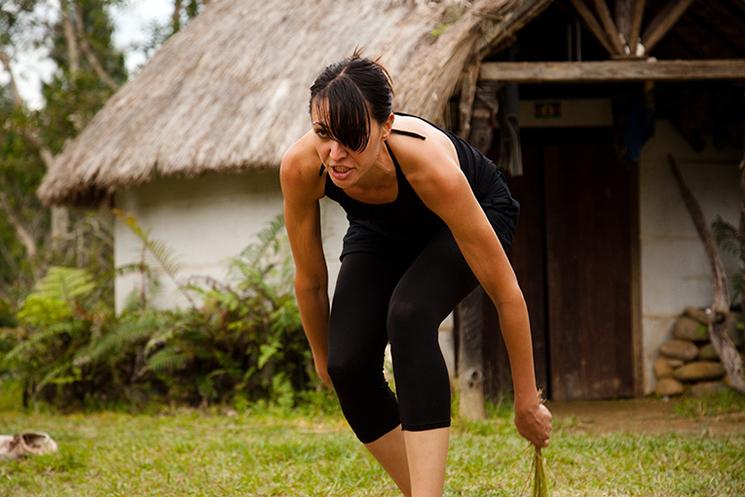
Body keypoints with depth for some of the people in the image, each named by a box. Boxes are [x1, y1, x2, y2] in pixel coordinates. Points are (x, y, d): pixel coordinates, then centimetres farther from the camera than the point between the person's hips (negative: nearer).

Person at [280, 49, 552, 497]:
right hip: (381, 232, 4)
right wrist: (324, 359, 0)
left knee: (408, 315, -33)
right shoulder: (301, 167, -33)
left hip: (478, 210, -4)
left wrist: (527, 401, -25)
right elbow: (310, 280, -14)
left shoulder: (429, 165, -43)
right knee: (348, 364, -17)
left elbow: (506, 293, -33)